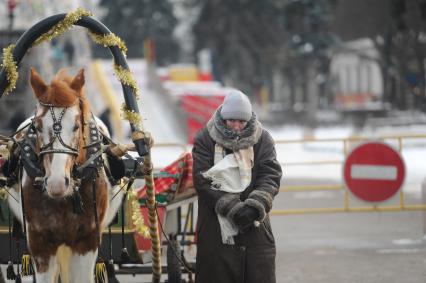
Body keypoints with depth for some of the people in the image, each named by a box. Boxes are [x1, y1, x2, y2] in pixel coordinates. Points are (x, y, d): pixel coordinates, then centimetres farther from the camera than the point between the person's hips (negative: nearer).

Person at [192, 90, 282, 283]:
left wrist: (255, 206, -21)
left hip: (255, 225, 1)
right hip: (216, 227, -1)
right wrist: (233, 208, -19)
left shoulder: (262, 139, 6)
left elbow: (271, 176, -3)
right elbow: (202, 180, -9)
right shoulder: (205, 139, 0)